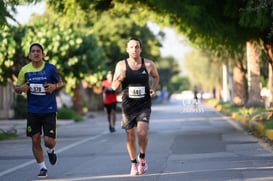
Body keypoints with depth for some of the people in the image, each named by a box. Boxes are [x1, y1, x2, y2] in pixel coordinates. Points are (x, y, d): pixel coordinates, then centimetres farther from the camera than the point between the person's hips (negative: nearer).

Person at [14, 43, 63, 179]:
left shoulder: (50, 68, -6)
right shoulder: (25, 70, -1)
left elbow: (60, 83, 9)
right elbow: (17, 88, 9)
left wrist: (54, 86, -13)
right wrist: (22, 88, -13)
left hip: (49, 110, -2)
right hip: (33, 111, 2)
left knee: (49, 140, -8)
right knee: (35, 141, 2)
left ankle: (51, 151, 30)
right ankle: (42, 168, 19)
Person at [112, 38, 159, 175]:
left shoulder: (148, 64, -2)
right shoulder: (121, 65, -3)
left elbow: (156, 76, 19)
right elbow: (114, 87, -1)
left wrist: (153, 89, 2)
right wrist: (119, 79, -23)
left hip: (144, 105, -1)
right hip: (128, 105, 1)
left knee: (142, 133, -18)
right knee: (130, 136, 7)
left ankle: (142, 157, 8)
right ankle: (133, 164, 24)